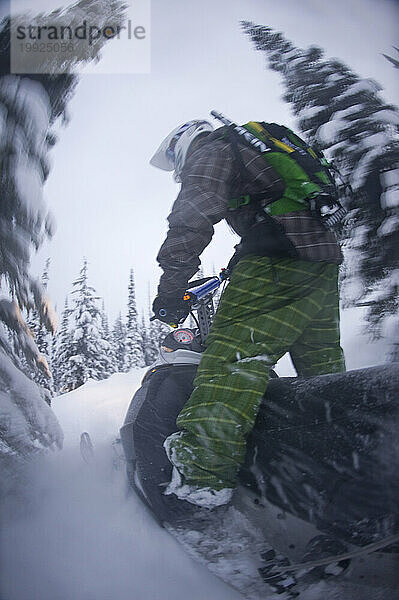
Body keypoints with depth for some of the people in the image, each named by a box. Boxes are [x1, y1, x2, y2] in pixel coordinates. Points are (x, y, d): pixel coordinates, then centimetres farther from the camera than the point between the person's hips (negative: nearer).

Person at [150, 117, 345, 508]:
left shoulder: (210, 150, 7)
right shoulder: (254, 150, 36)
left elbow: (194, 215, -10)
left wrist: (170, 288, -11)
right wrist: (242, 269, 49)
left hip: (279, 256, -10)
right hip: (324, 258, 10)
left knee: (233, 352, -19)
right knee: (322, 366, 15)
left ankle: (200, 475, -28)